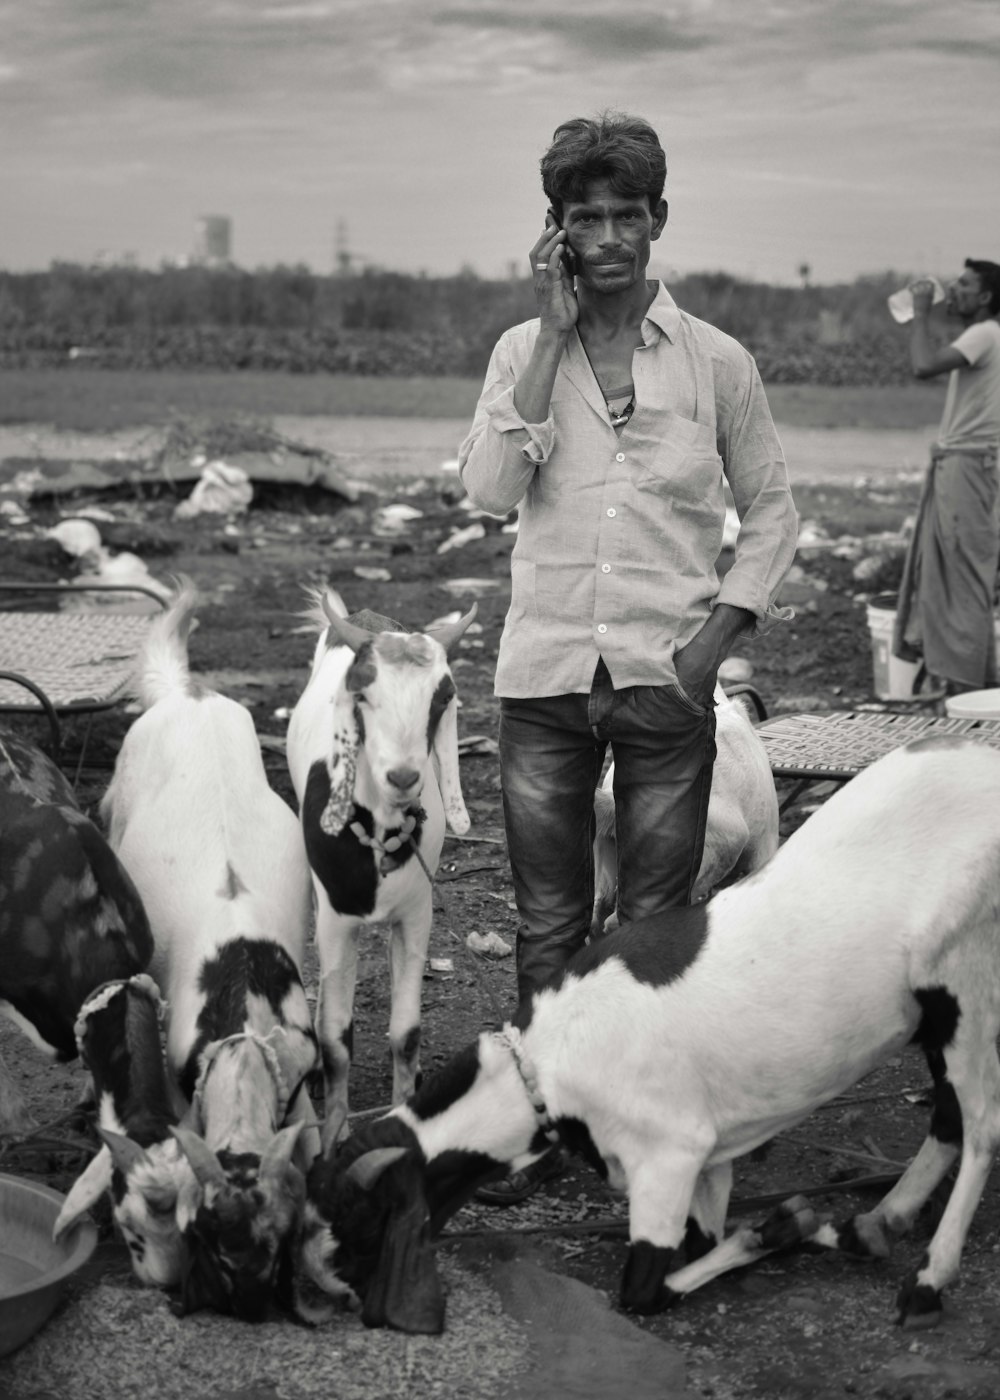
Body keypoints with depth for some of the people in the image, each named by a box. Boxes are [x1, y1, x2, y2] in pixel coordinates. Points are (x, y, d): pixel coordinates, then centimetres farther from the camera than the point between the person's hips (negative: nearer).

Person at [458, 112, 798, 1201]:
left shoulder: (716, 362, 1)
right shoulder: (522, 352, 4)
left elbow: (770, 508, 9)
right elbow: (489, 489, -10)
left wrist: (719, 633, -4)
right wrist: (553, 334, -11)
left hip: (667, 677, -1)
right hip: (545, 673, 1)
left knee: (656, 926, 6)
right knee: (548, 920, 10)